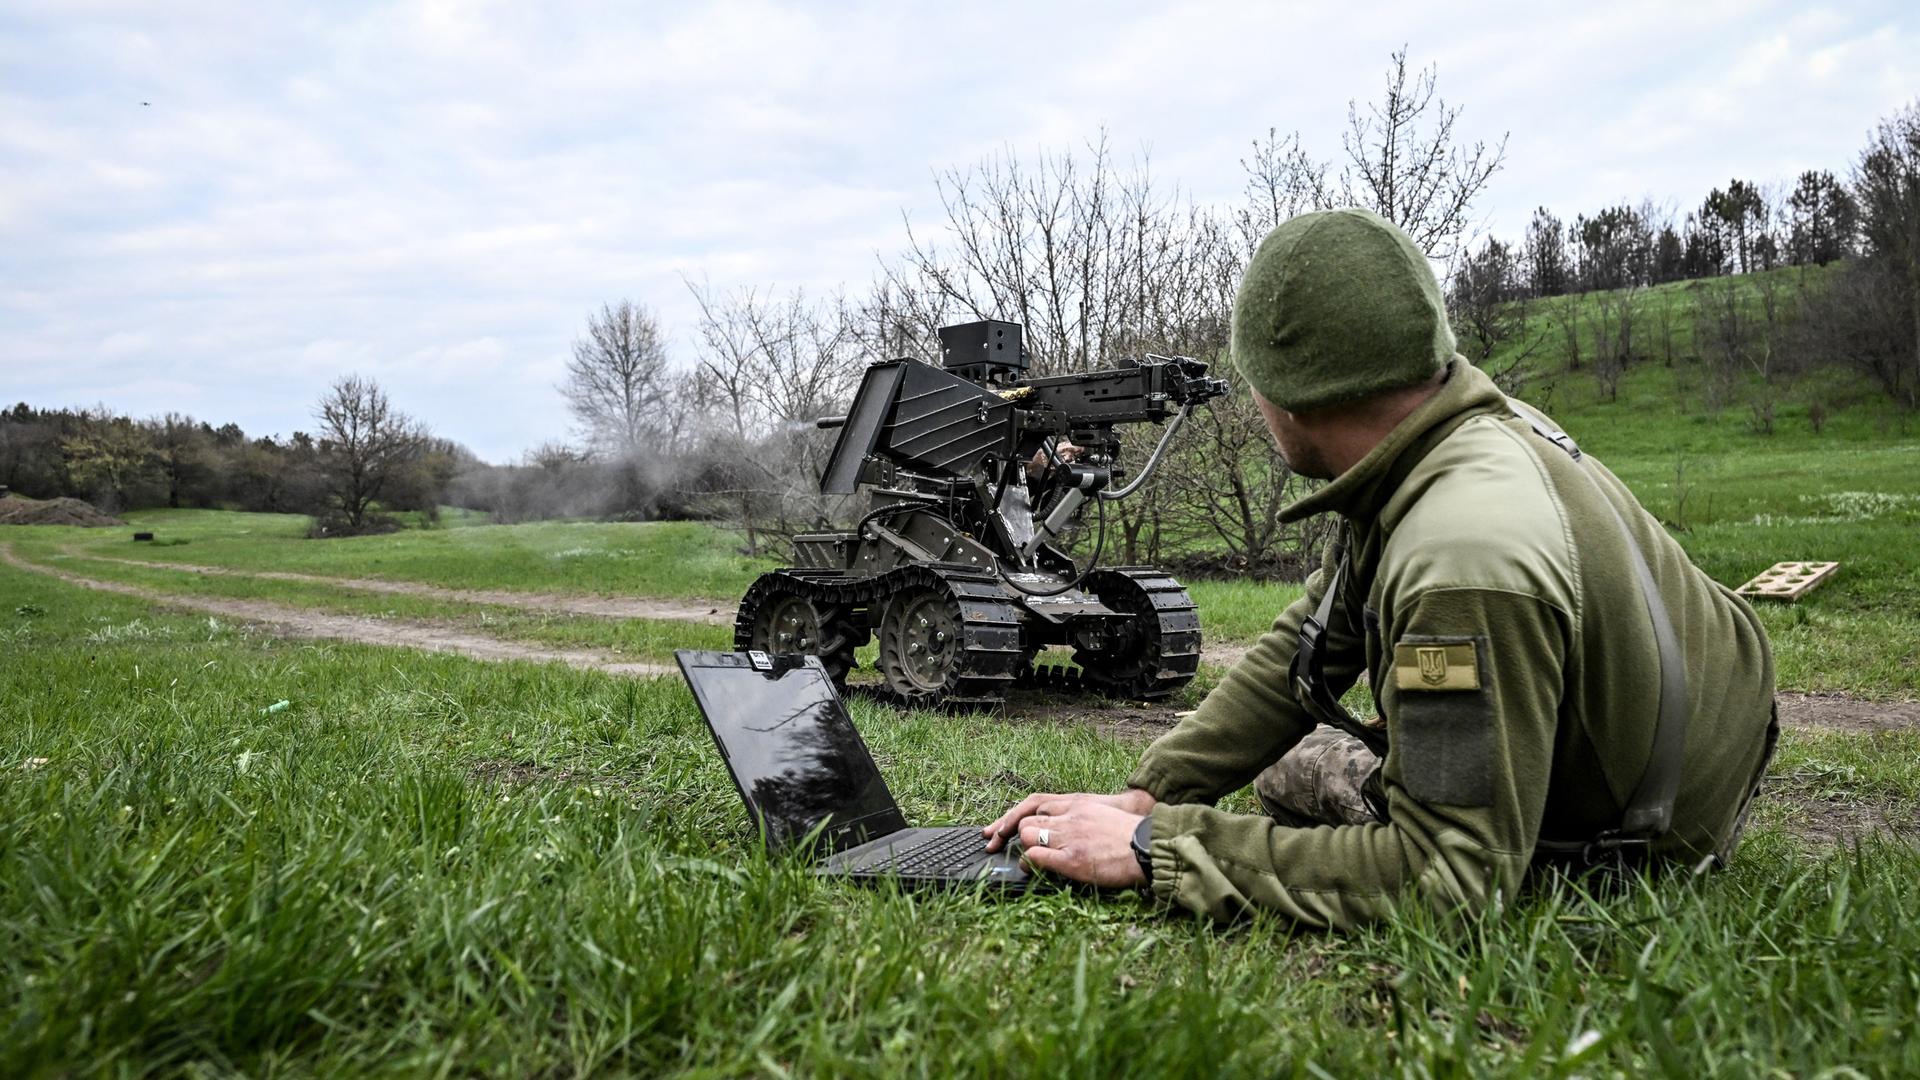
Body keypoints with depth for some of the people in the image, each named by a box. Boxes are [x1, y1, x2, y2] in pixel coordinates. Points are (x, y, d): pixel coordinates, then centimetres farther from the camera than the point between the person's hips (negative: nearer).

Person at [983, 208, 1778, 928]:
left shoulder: (1468, 554, -41)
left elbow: (1450, 878, -37)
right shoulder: (1467, 415, -12)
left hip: (1646, 831, -7)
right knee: (1274, 752, 15)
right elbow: (1299, 652, -6)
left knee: (1289, 771, 1)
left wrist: (1153, 847, -35)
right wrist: (1142, 795, -13)